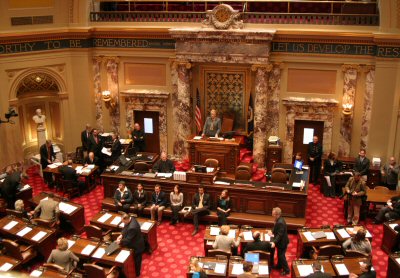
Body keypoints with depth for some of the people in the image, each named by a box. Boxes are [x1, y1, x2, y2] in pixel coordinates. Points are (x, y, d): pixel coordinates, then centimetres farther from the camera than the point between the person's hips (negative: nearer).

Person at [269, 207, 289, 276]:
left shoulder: (280, 222, -33)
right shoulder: (279, 220, -2)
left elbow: (280, 234, -31)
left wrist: (274, 242, -34)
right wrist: (272, 232, 2)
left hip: (282, 242, -10)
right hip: (281, 241, 10)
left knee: (281, 256, 4)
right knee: (279, 254, 25)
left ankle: (286, 270, 19)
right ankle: (279, 265, 44)